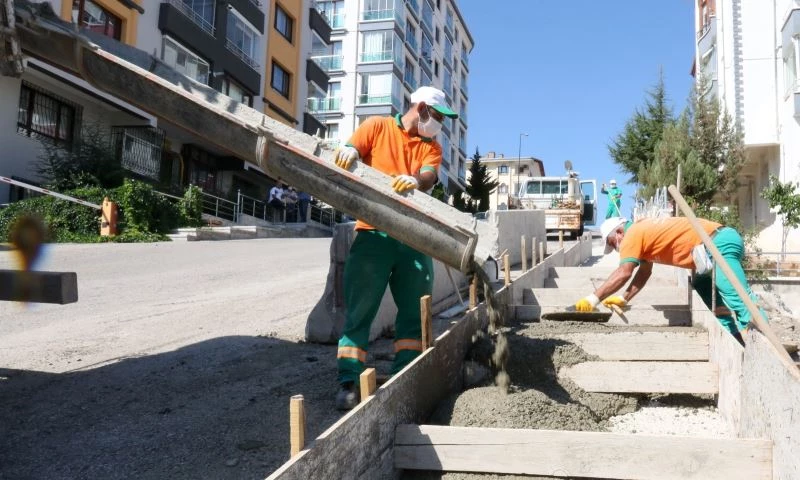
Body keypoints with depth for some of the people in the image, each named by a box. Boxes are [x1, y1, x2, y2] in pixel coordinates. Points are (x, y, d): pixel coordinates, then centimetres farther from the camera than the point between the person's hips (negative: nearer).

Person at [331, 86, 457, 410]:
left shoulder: (431, 146, 17)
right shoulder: (376, 127, 11)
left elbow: (429, 175, -2)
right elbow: (350, 152, -2)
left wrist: (415, 180, -27)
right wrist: (349, 151, -27)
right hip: (374, 234, -4)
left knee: (414, 312, 4)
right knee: (360, 311, -4)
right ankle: (348, 382, -2)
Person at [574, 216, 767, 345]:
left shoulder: (633, 234, -6)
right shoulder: (643, 232, 24)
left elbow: (623, 273, -15)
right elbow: (644, 271, 28)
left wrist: (593, 298, -12)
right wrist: (624, 299, 23)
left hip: (718, 245, -11)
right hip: (720, 243, 11)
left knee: (740, 298, -18)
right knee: (703, 286, 21)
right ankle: (738, 342, 19)